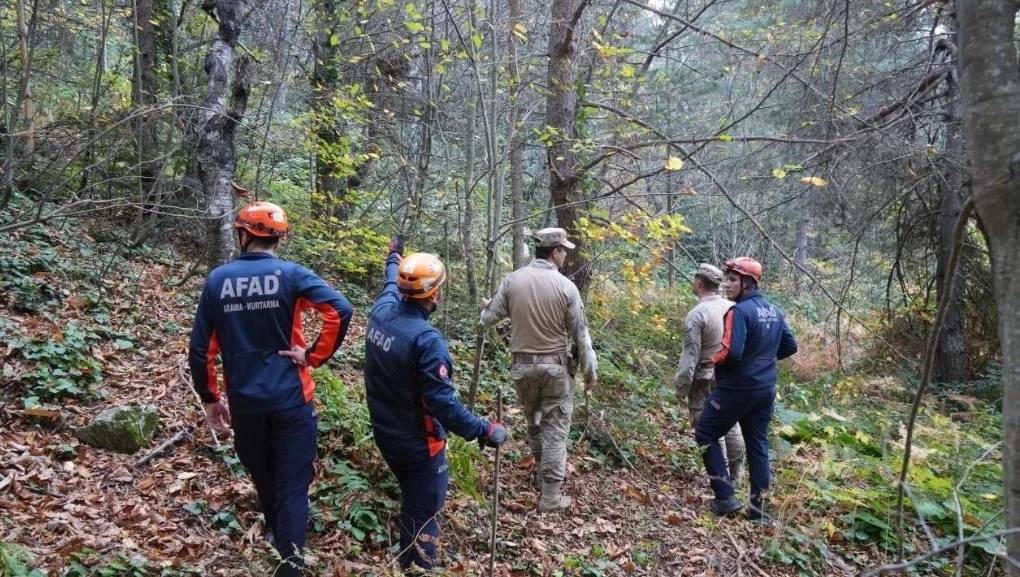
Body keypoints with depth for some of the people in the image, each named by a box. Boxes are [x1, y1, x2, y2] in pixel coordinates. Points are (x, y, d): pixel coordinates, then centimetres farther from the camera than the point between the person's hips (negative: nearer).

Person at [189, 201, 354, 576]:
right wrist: (314, 356, -12)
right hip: (290, 399, -3)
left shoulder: (218, 280, -1)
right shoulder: (290, 275, -9)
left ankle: (275, 533, 47)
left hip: (243, 402, 3)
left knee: (262, 477, 24)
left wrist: (209, 399, 11)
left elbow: (200, 348, 1)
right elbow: (341, 310, -23)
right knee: (292, 483, 5)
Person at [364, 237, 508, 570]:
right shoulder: (426, 339, -29)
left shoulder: (381, 311, -7)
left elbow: (391, 285, 18)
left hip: (385, 434, 9)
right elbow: (442, 402, -30)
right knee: (423, 513, 8)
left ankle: (406, 563, 48)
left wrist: (394, 258, 37)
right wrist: (483, 430, -23)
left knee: (411, 500, 28)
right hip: (417, 443, -9)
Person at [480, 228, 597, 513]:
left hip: (522, 365, 3)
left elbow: (489, 319, 4)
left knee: (533, 422, 22)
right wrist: (590, 370, 5)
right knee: (555, 427, 5)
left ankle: (544, 472, 40)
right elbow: (580, 333, -6)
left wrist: (486, 307, 28)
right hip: (555, 366, -3)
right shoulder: (566, 286, -11)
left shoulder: (512, 280, -4)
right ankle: (551, 496, 7)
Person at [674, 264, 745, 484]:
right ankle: (735, 475, 27)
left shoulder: (696, 314, -16)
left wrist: (681, 387, -8)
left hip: (706, 380, -6)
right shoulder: (733, 308, 0)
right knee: (731, 424, 16)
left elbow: (690, 355, -16)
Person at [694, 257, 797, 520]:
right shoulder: (774, 311, 7)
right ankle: (758, 508, 19)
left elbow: (731, 352, -27)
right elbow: (790, 346, 15)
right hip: (766, 389, 8)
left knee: (705, 434, 7)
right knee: (758, 444, 13)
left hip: (737, 388, -8)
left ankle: (725, 498, 4)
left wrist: (714, 360, -7)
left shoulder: (739, 311, -19)